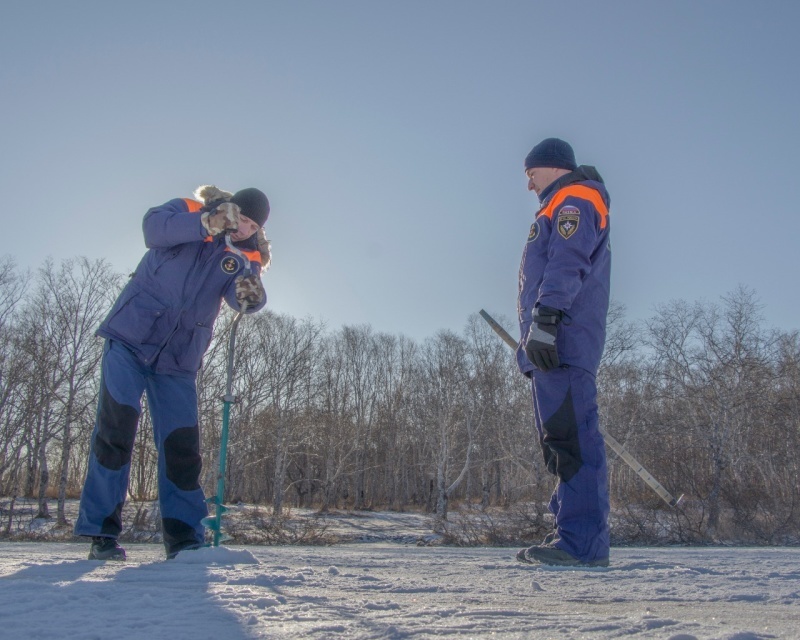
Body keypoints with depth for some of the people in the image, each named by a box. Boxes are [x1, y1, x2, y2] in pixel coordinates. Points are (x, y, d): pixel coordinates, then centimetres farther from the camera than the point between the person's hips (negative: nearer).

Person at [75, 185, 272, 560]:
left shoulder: (246, 256, 5)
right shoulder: (188, 211, -1)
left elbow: (245, 299, -13)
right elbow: (153, 228, -22)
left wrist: (250, 295, -37)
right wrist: (208, 223, -37)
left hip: (178, 361, 3)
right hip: (131, 338, -3)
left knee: (182, 446, -1)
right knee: (115, 428, -9)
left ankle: (185, 539, 6)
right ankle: (101, 533, 0)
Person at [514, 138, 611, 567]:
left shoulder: (574, 199, 1)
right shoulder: (563, 209, 32)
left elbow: (567, 263, -16)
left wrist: (544, 318, -25)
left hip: (561, 339, -10)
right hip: (552, 347, 10)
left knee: (570, 435, -15)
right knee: (561, 439, 7)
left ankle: (582, 541, -16)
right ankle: (576, 537, 10)